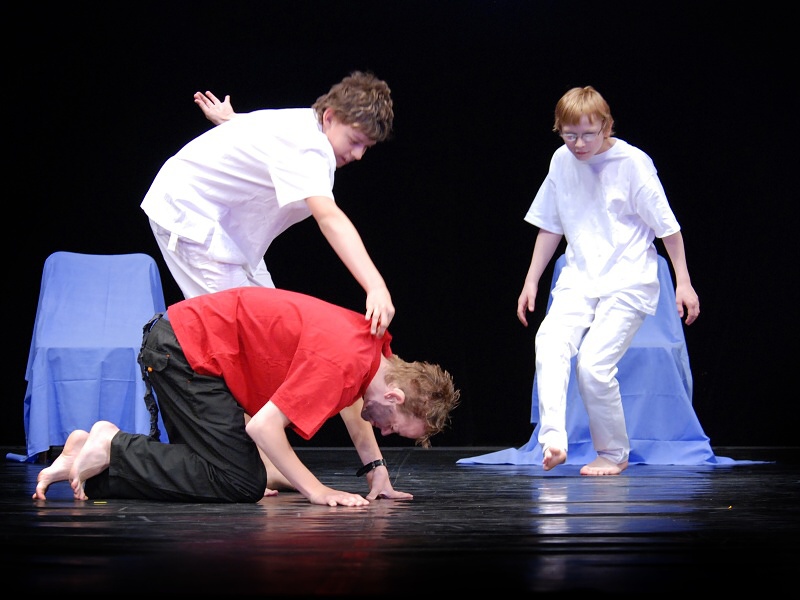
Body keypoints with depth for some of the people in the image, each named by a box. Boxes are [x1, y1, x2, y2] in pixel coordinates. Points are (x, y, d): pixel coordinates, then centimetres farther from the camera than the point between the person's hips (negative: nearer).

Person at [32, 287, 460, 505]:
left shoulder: (375, 344, 1)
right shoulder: (342, 362, -26)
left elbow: (351, 395, 24)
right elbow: (264, 425, -28)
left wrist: (376, 469, 14)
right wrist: (315, 490, -20)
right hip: (185, 351, -10)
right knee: (241, 483, -16)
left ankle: (87, 466, 8)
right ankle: (114, 448, -7)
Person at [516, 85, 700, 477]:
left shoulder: (633, 163, -9)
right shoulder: (562, 161, 5)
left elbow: (666, 224, -1)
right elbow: (550, 225, 17)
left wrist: (683, 282, 0)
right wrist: (531, 281, 17)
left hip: (628, 282, -4)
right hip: (579, 278, 4)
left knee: (593, 363, -18)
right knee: (550, 340, -24)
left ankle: (614, 454, 1)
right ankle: (552, 440, -32)